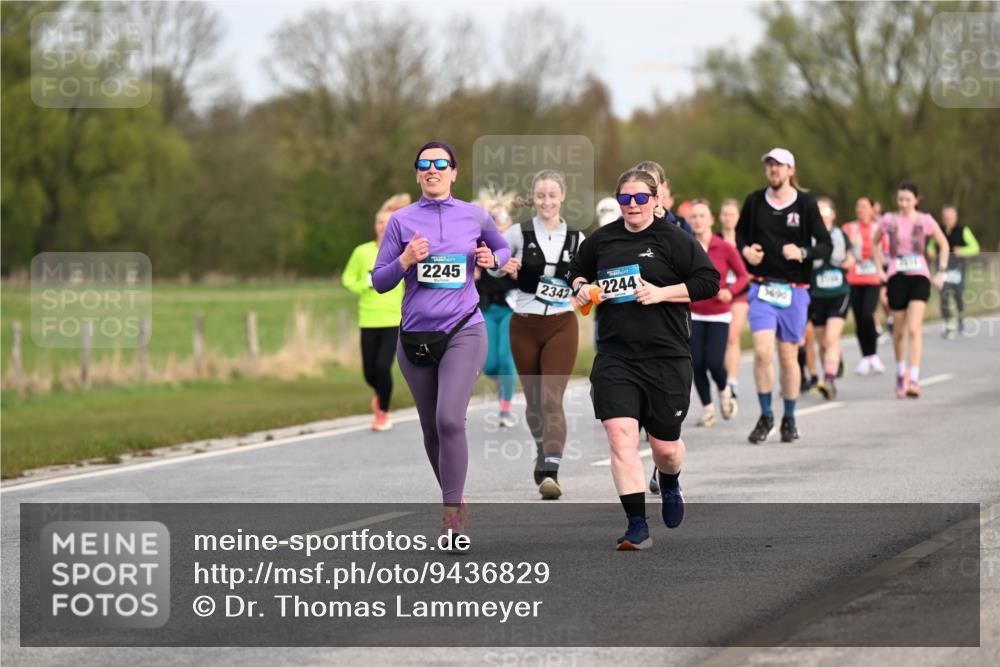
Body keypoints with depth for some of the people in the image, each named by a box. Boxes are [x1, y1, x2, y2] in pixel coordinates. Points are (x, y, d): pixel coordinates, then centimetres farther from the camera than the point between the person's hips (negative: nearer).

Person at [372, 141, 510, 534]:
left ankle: (452, 515, -15)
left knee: (449, 420, -20)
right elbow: (379, 282, 3)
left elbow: (503, 249, 23)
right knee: (431, 428, 11)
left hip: (463, 332, -2)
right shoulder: (402, 221, 3)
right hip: (415, 336, 2)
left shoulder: (474, 216, 4)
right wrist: (406, 260, -15)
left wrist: (492, 260, 1)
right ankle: (454, 499, 31)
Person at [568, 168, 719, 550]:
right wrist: (580, 287, 4)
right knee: (620, 435, -14)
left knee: (665, 447, 6)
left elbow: (709, 281, -6)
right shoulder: (602, 240, 9)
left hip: (666, 357, -2)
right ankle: (637, 526, -11)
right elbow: (577, 271, 27)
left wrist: (662, 292, -15)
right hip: (615, 357, 2)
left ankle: (670, 486, 43)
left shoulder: (672, 239, -4)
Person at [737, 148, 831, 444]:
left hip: (794, 290, -1)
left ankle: (789, 419, 21)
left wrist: (802, 253, -20)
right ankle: (765, 417, 1)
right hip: (762, 287, 1)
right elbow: (740, 232, 18)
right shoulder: (755, 201, 3)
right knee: (762, 350, -14)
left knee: (788, 356, 5)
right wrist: (745, 249, -3)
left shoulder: (805, 203, -3)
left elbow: (825, 244, -2)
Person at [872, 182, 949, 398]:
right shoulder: (889, 220, 4)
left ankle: (914, 380, -20)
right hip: (897, 278, 2)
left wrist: (941, 271, 5)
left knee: (914, 329, -16)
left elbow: (944, 244, 12)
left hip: (919, 277, -2)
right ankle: (900, 374, 31)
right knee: (899, 331, 8)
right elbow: (875, 242, 20)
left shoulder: (925, 220, 0)